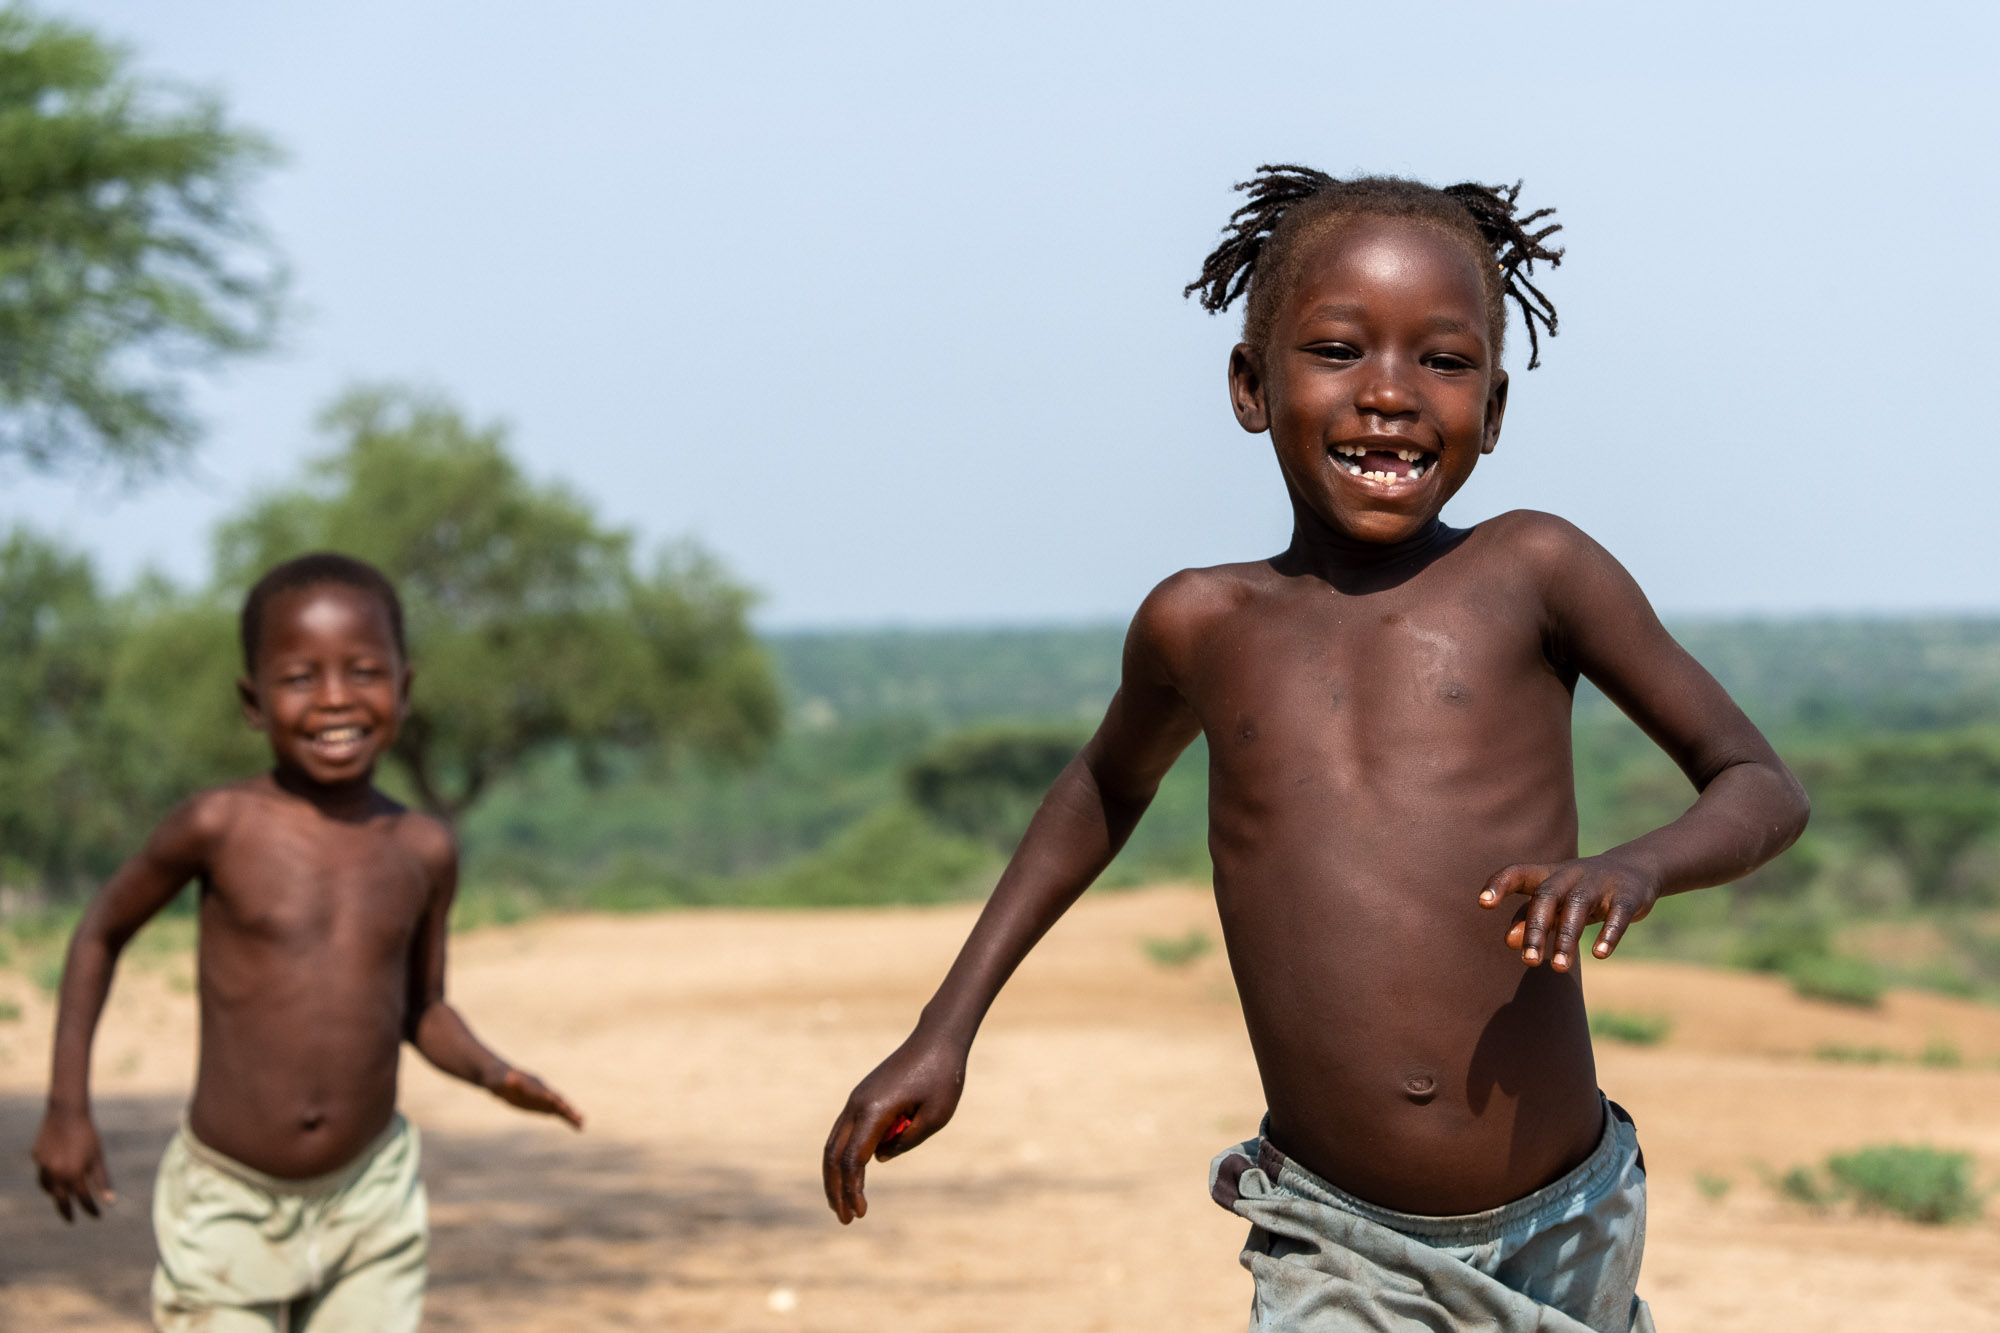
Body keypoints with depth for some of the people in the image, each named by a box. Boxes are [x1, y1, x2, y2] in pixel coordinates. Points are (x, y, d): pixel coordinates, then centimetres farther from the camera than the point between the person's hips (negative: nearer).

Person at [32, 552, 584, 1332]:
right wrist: (67, 1107, 2)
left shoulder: (423, 853, -2)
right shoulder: (219, 826, -11)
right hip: (226, 1207, -2)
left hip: (371, 1197, 3)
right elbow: (103, 930, 5)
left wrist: (490, 1072, -8)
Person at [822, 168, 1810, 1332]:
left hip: (1563, 1236, 0)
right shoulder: (1202, 626, 4)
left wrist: (1638, 869, -18)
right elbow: (1109, 787, 26)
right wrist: (945, 1030, 23)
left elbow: (1765, 788, 4)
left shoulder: (1531, 573, -3)